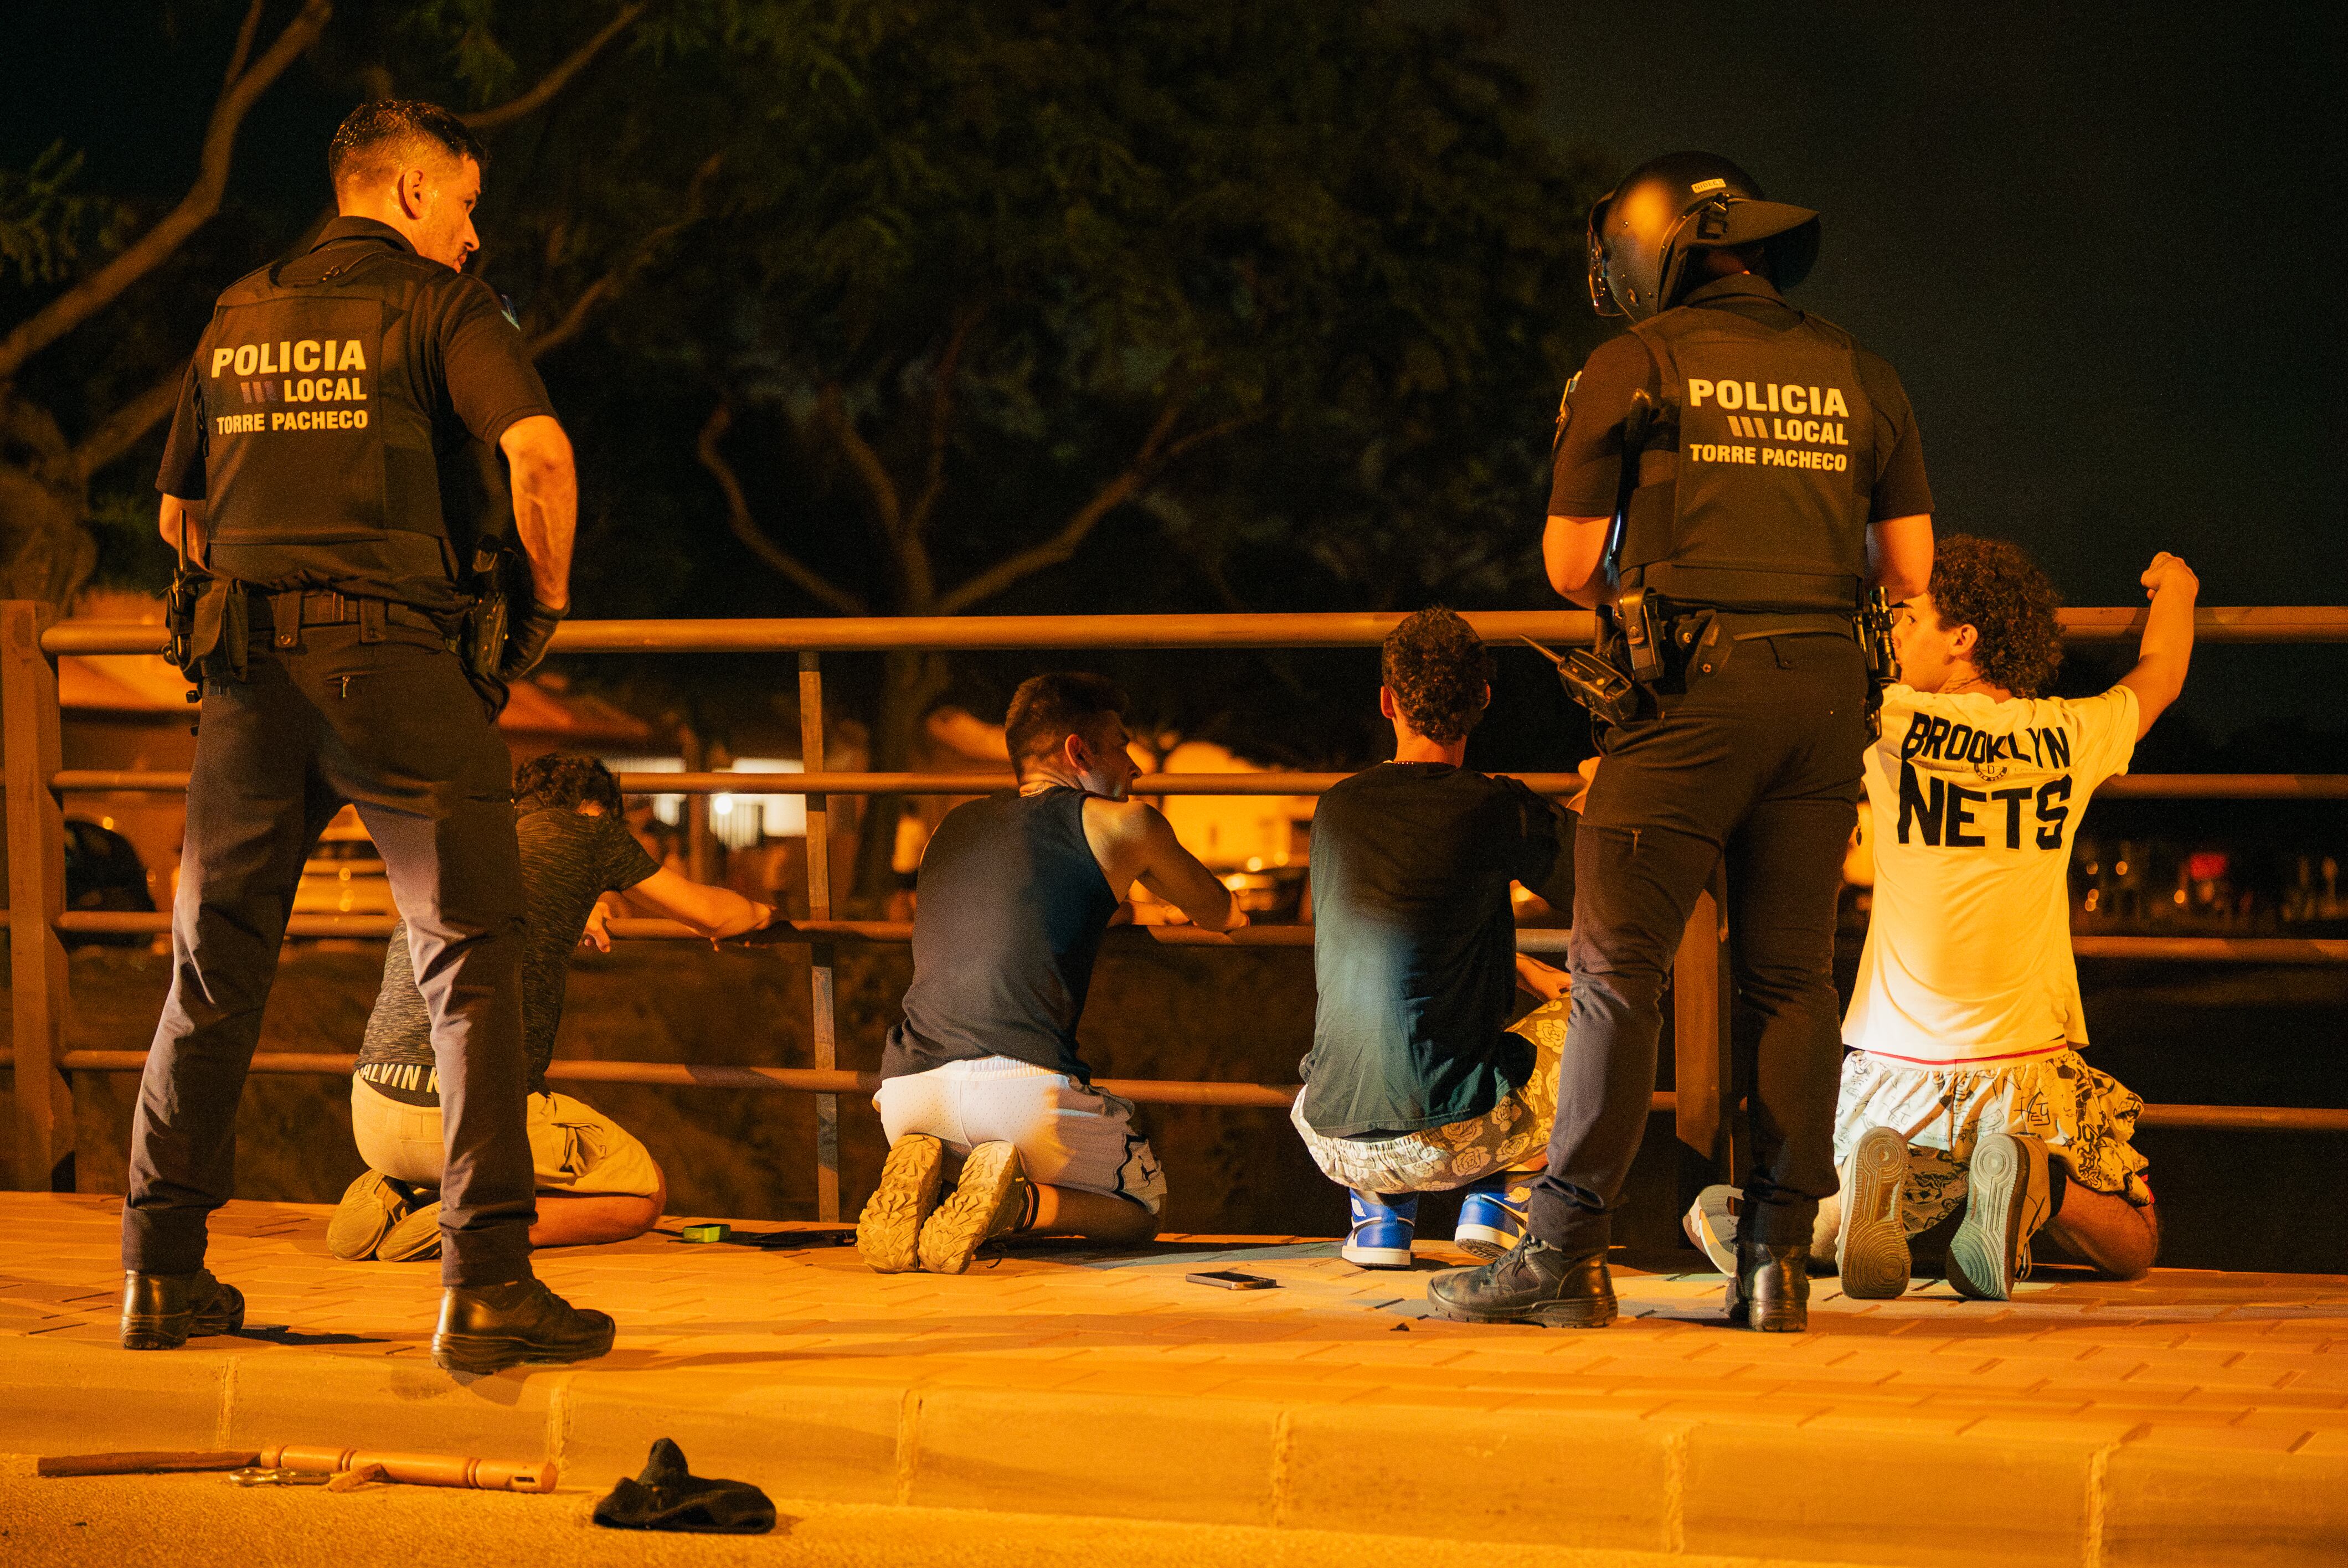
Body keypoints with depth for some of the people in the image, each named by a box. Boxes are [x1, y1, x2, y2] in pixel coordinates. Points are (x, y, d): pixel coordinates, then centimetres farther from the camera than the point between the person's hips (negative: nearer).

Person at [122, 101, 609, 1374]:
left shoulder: (237, 317, 19)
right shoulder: (441, 304, 2)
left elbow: (178, 514, 26)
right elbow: (539, 451, -14)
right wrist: (547, 602, -1)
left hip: (248, 670, 5)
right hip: (394, 660, -5)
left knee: (215, 970, 15)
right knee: (474, 966, -3)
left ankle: (161, 1270, 17)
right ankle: (486, 1284, -10)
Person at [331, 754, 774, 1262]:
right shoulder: (583, 829, 8)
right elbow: (709, 914, 20)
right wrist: (755, 911, 42)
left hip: (371, 1115, 7)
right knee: (645, 1192, 14)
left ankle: (389, 1195, 7)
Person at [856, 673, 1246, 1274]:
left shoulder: (954, 825, 25)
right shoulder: (1123, 824, 11)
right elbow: (1225, 914, 29)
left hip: (909, 1089, 5)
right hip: (1023, 1083, -4)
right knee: (1141, 1207, 21)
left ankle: (913, 1173, 2)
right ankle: (1019, 1201, -10)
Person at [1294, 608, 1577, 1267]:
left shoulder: (1337, 809, 9)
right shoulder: (1497, 810, -7)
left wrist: (1528, 970, 32)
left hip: (1336, 1143, 4)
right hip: (1456, 1137, -4)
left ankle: (1377, 1213, 15)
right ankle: (1499, 1201, 8)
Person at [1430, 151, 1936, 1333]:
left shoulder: (1633, 366, 0)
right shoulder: (1857, 374, 12)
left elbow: (1570, 566, 1)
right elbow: (1909, 570, 11)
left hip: (1693, 696, -4)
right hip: (1827, 686, 4)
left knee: (1618, 973, -3)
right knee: (1792, 978, 8)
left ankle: (1565, 1255, -6)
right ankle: (1779, 1259, 6)